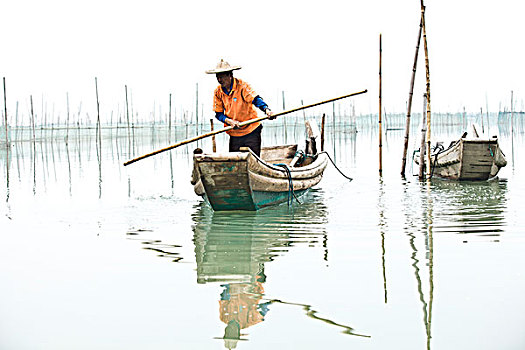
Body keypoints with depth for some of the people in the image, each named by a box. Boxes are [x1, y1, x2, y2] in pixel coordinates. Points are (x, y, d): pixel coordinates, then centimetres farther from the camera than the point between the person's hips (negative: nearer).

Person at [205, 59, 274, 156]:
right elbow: (218, 114, 2)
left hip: (251, 132, -4)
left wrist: (266, 109, -44)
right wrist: (229, 121, -19)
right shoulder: (218, 92, 1)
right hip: (234, 133, 4)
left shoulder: (242, 86, -13)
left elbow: (255, 99, -25)